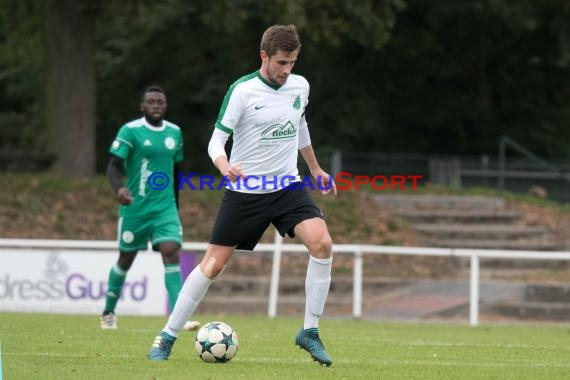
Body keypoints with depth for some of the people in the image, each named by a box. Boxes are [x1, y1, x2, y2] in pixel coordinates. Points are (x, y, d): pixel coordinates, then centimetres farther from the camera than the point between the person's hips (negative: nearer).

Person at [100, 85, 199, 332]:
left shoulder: (175, 133, 8)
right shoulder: (130, 131, -8)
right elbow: (113, 166, -13)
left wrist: (175, 205, 22)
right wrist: (119, 188, -33)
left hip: (166, 208, 3)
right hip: (135, 208, -3)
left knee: (171, 252, -15)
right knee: (126, 259, 10)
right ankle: (108, 312, 31)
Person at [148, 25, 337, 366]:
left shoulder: (300, 87, 2)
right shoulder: (242, 91, -13)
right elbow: (217, 139, -14)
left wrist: (315, 169, 30)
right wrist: (225, 165, -35)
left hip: (287, 186, 3)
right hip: (245, 190, -3)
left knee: (322, 243, -20)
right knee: (214, 263, -2)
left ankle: (310, 332, -7)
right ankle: (167, 337, 11)